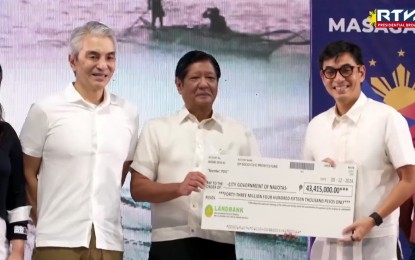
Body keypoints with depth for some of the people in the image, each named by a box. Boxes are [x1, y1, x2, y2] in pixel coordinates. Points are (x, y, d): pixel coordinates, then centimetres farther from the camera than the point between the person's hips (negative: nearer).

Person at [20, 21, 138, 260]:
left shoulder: (128, 113, 8)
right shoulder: (46, 111, -2)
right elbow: (27, 173, 4)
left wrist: (101, 217, 13)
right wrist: (45, 219, 3)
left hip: (109, 241, 3)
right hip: (58, 240, -3)